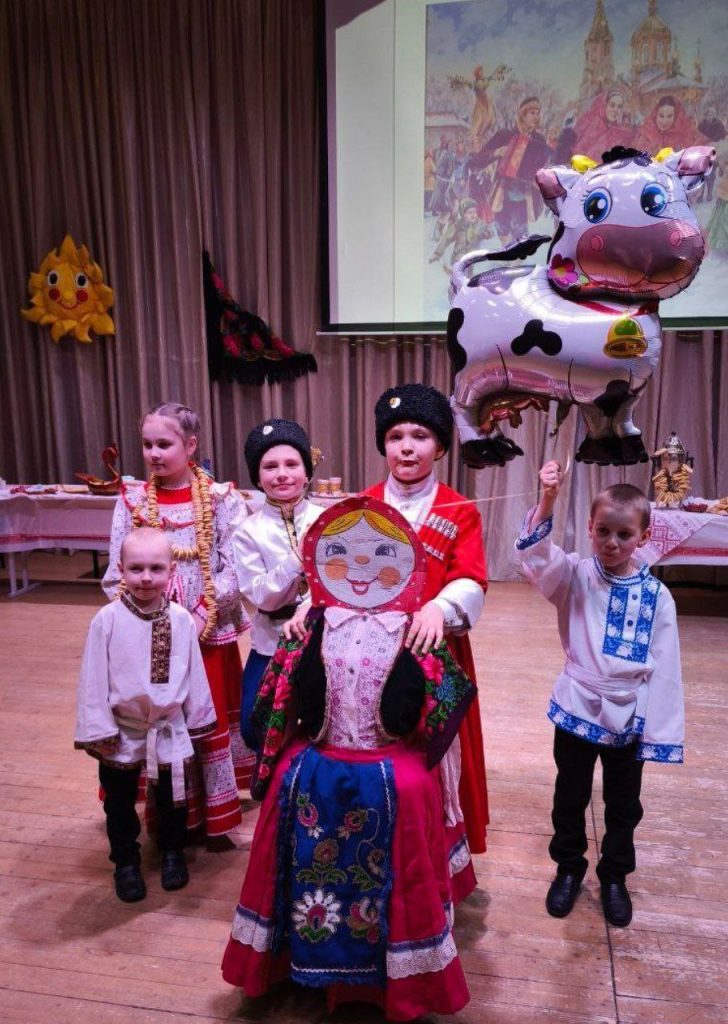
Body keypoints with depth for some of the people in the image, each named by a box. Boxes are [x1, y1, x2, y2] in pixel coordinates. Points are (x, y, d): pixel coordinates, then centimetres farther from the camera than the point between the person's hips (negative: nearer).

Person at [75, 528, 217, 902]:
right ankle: (126, 862, 39)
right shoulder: (107, 620, -17)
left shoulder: (181, 619, -12)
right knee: (119, 802, 18)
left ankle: (172, 852, 43)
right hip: (122, 731, -1)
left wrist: (197, 719, 5)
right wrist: (99, 729, -11)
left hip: (169, 729, 1)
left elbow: (194, 673, -2)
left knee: (172, 797, 20)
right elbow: (93, 678, -12)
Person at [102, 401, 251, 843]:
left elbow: (234, 571, -9)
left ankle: (217, 818, 30)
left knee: (212, 721, 11)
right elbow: (117, 575, 1)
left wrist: (201, 617, -16)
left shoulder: (222, 500, -7)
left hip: (210, 633, -1)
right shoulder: (131, 500, 0)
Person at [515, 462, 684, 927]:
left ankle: (615, 876, 42)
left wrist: (659, 730, -7)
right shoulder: (576, 577, -9)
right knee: (570, 797, 18)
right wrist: (548, 500, -44)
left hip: (628, 717, 1)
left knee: (623, 805, 19)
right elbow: (537, 556, -30)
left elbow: (664, 668, -6)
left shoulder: (656, 596, -9)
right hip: (577, 709, 0)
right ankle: (569, 868, 41)